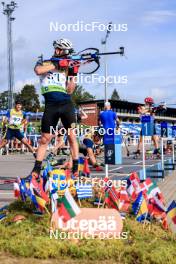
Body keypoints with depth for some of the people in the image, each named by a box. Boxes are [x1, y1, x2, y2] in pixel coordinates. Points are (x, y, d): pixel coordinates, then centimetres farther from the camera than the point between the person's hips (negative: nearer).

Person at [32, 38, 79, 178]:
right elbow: (38, 70, -14)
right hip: (50, 106, -1)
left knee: (72, 135, -1)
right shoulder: (44, 63, 12)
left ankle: (76, 168, 5)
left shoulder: (67, 67, 15)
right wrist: (56, 65, -12)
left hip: (66, 104, 1)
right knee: (45, 139, 2)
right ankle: (36, 170, 9)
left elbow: (69, 91, 7)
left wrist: (73, 75, -4)